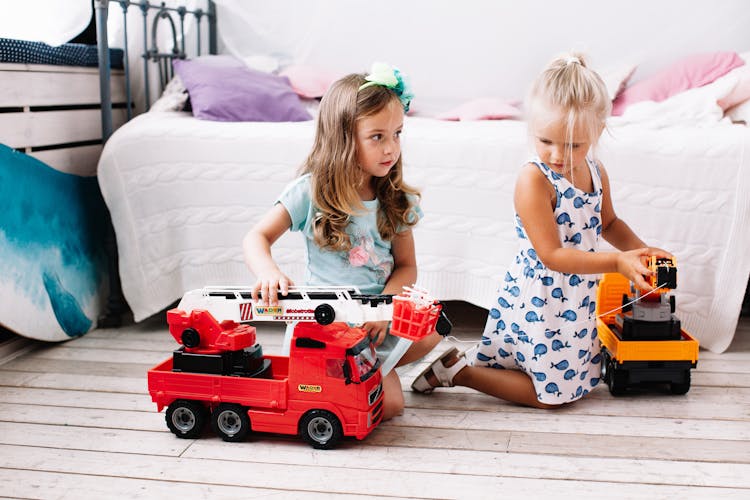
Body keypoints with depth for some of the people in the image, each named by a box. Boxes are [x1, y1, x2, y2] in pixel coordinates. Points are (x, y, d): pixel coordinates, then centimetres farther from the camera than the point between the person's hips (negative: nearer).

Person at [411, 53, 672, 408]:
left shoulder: (596, 172, -1)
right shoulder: (533, 180, -25)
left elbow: (608, 223, 18)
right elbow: (552, 255, -25)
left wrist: (640, 250, 1)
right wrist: (617, 262, -28)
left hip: (576, 297, 8)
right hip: (538, 300, -8)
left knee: (582, 376, 22)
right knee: (552, 393, 2)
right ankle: (456, 369, 10)